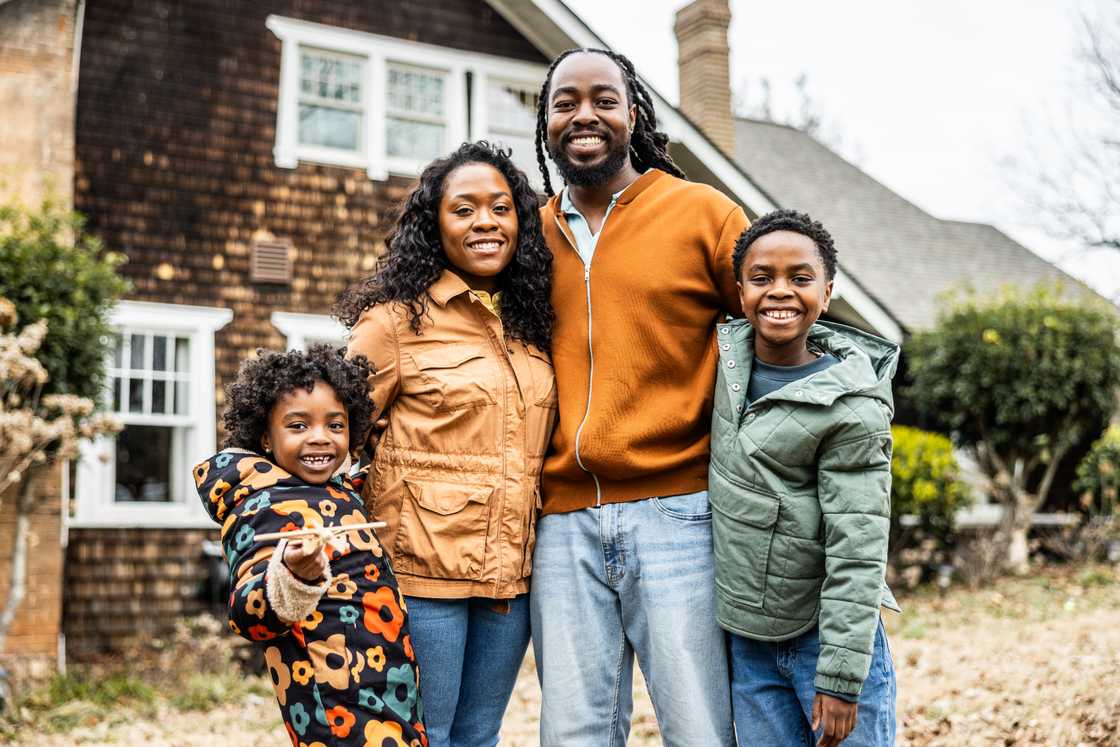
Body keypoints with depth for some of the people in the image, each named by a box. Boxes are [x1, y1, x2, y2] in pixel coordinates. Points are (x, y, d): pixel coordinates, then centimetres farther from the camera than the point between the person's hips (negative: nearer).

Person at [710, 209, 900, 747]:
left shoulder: (851, 408, -16)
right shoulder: (726, 351, 0)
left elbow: (857, 550, -16)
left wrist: (840, 677, -17)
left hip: (823, 632, -5)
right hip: (745, 638, 5)